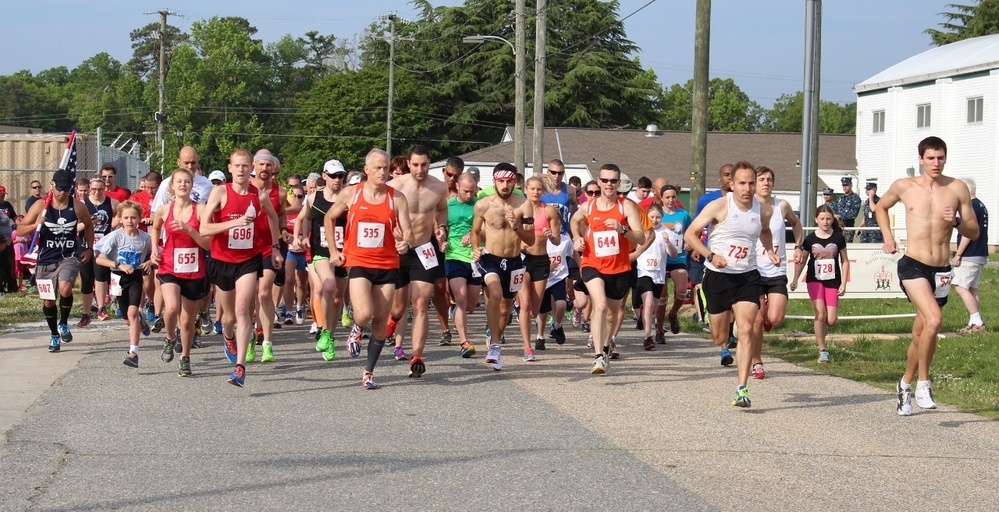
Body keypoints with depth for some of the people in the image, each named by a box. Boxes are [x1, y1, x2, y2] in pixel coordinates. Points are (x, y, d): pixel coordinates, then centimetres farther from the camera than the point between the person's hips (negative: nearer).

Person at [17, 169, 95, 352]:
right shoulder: (41, 206, -7)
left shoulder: (77, 206, -3)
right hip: (45, 260, 1)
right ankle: (54, 335, 31)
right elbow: (19, 230, -6)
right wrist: (35, 225, -25)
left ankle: (64, 324, -1)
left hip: (69, 257, -1)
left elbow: (88, 225, 18)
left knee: (65, 289, -27)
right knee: (48, 301, 9)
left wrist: (89, 248, 10)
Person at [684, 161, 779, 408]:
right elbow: (690, 234, -8)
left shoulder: (764, 210, 0)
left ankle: (742, 389, -16)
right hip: (718, 276, -1)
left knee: (746, 330, -17)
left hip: (748, 277, 1)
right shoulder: (719, 207, -12)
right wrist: (711, 255, -21)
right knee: (719, 339, 8)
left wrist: (769, 250, 6)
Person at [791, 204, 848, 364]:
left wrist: (843, 283, 0)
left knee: (831, 320, -4)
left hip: (833, 282, 1)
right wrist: (795, 279, -3)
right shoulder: (810, 239, -1)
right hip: (815, 280, -1)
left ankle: (820, 327, 32)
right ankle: (822, 351, -4)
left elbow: (845, 261, 6)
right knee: (820, 315, -15)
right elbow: (801, 261, 7)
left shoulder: (838, 237, 0)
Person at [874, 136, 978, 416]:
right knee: (934, 319, -26)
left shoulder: (958, 188, 2)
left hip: (942, 270, 3)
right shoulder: (904, 186, 1)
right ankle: (923, 383, -11)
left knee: (920, 334, 13)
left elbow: (974, 233, 5)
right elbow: (880, 207, 21)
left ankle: (905, 385, 35)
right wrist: (887, 237, 7)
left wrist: (957, 222, -15)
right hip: (913, 265, -3)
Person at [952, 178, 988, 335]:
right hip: (980, 255, 10)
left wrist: (958, 254, -17)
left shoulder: (971, 206, -15)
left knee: (961, 287, -9)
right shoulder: (981, 206, 16)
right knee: (972, 288, 12)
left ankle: (977, 323, -12)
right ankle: (976, 323, 12)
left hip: (969, 256, -10)